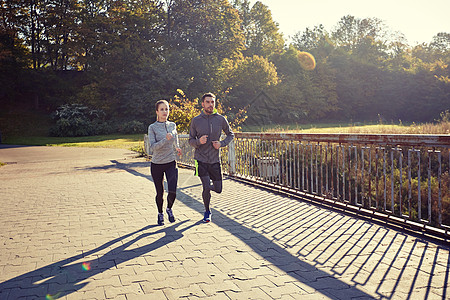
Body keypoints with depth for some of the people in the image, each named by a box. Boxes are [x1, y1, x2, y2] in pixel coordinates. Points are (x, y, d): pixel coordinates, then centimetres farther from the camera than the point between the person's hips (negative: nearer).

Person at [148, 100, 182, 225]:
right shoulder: (152, 127, -7)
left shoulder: (172, 125, 5)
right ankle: (160, 214, 33)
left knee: (172, 191, -11)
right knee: (160, 193, 7)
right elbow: (153, 147, -17)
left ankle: (169, 209, 21)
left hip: (171, 163, 2)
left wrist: (177, 148, 21)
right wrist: (165, 139, -28)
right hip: (156, 164, -2)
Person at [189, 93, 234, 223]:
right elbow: (191, 140, 4)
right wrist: (199, 141, -19)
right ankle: (207, 211, 14)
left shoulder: (221, 119, 0)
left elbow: (231, 135, 12)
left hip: (215, 160, 2)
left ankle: (207, 186, 42)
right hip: (201, 159, -2)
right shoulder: (196, 120, -3)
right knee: (206, 188, -12)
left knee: (218, 189, 6)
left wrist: (222, 143, -7)